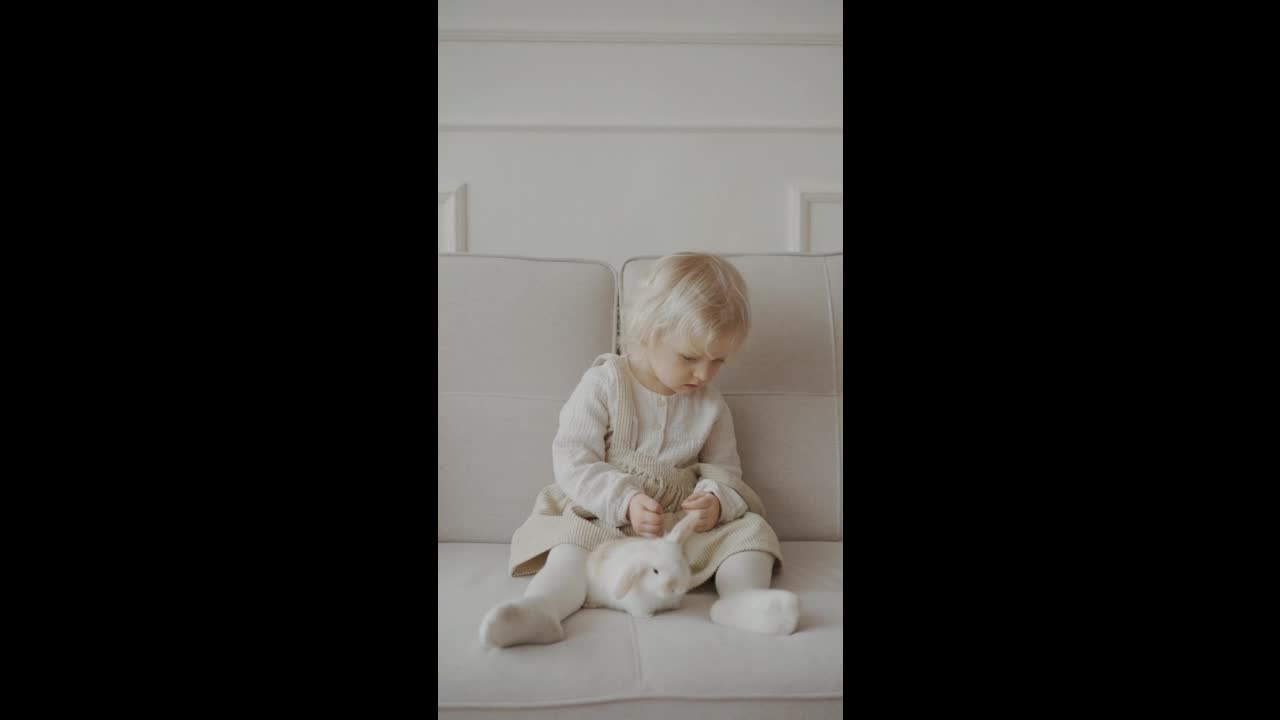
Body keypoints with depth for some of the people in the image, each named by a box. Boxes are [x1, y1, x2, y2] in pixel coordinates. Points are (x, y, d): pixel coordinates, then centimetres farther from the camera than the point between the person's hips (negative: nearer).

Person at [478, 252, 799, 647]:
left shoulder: (710, 405, 8)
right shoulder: (603, 384, -6)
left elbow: (723, 470, 11)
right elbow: (573, 463, -12)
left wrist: (716, 500, -15)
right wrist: (625, 502, -27)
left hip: (685, 524, 4)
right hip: (604, 519, -3)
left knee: (751, 527, -14)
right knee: (573, 540, -32)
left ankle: (741, 599, -37)